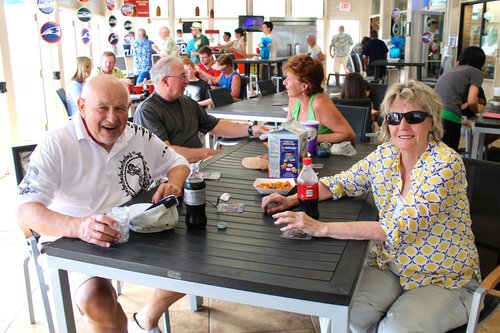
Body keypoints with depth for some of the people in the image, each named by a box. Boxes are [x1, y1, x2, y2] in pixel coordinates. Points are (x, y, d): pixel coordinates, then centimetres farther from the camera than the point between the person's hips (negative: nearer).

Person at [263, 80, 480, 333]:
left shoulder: (446, 164, -22)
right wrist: (293, 200, -11)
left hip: (444, 280, -4)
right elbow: (342, 183, 8)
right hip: (389, 265, 4)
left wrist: (321, 228, -34)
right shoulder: (385, 154, -3)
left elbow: (400, 228, -31)